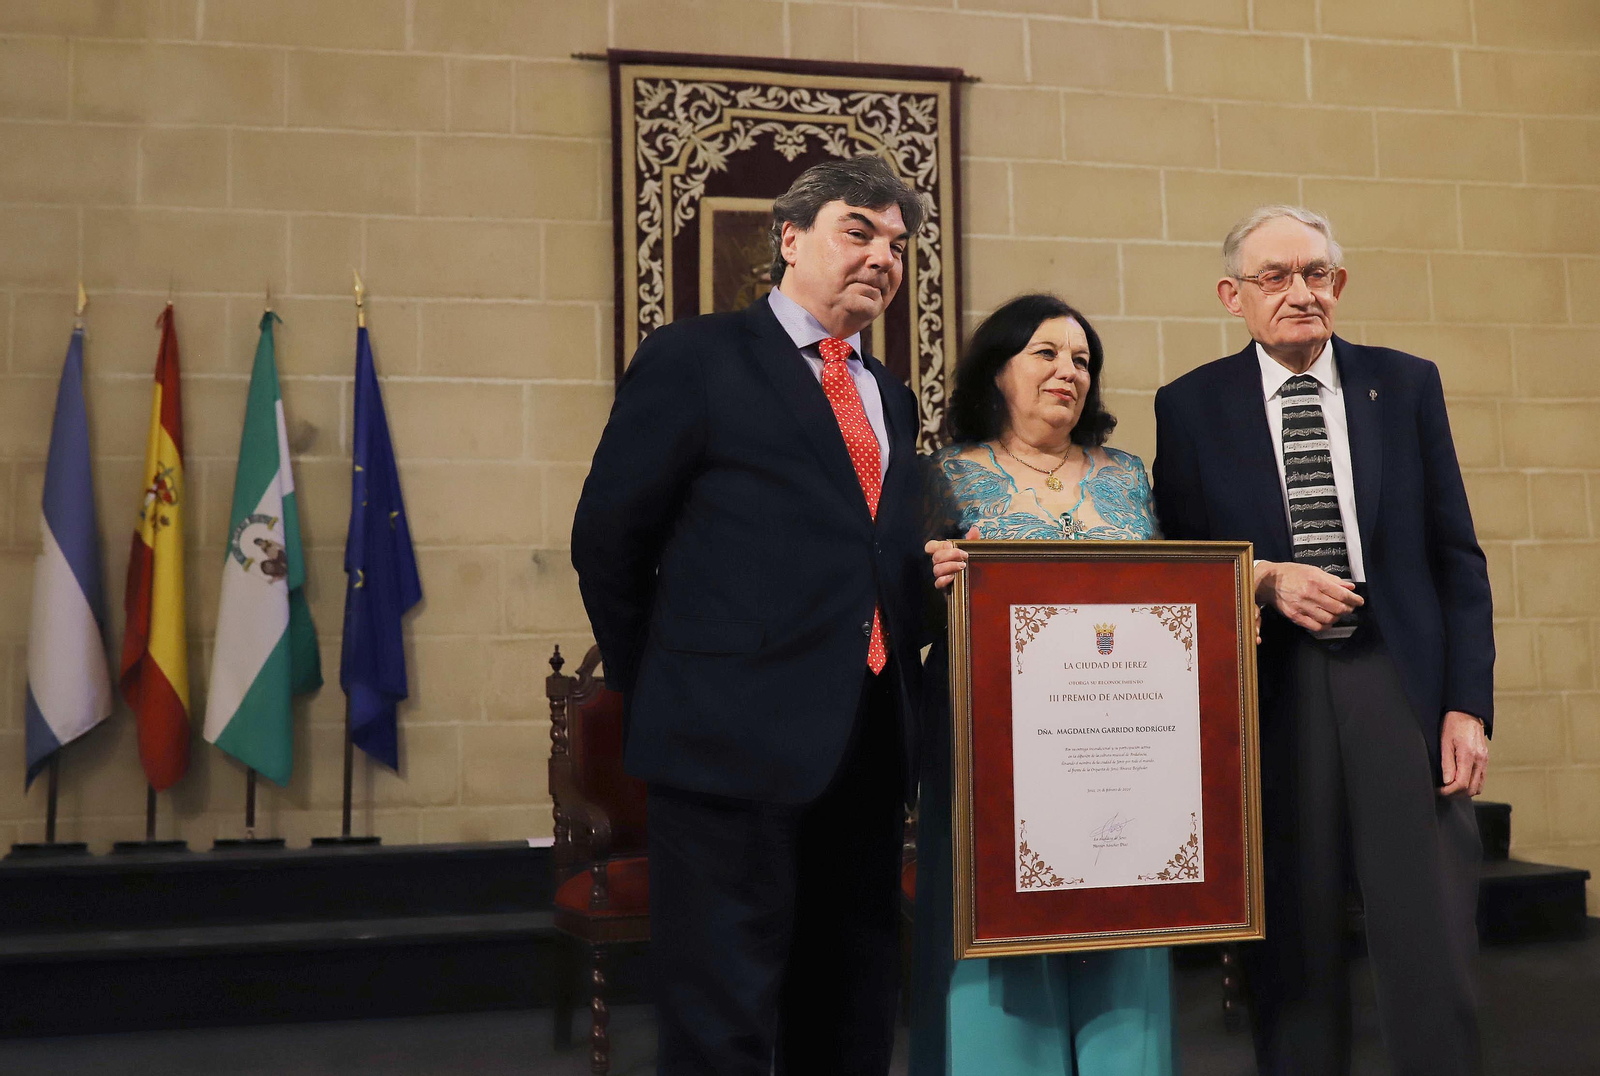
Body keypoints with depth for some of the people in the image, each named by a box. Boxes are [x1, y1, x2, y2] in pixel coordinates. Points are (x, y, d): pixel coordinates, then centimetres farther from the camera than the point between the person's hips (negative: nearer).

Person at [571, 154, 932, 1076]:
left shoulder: (893, 398, 17)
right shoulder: (694, 360, -3)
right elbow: (608, 540, -2)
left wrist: (942, 570, -2)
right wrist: (665, 694, 3)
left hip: (869, 748, 7)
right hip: (735, 741, -6)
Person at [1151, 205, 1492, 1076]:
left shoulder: (1406, 384, 10)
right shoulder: (1189, 406, 6)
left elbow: (1455, 554, 8)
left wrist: (1467, 704, 0)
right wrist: (1262, 581, -13)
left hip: (1401, 684, 1)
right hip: (1269, 694, -1)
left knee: (1433, 949, -1)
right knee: (1293, 955, 6)